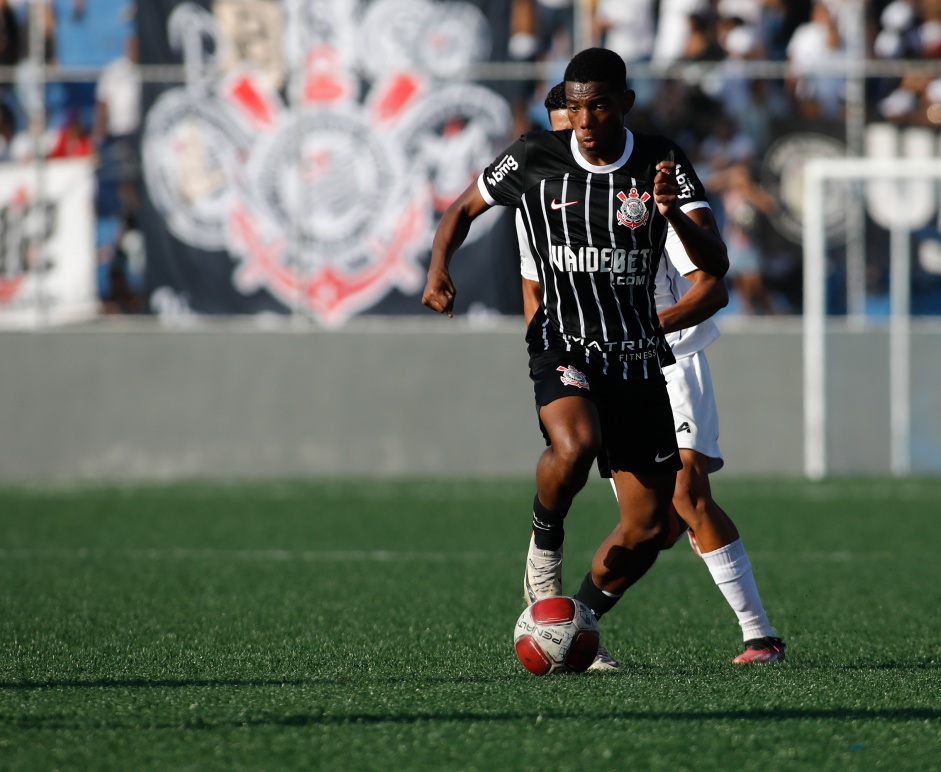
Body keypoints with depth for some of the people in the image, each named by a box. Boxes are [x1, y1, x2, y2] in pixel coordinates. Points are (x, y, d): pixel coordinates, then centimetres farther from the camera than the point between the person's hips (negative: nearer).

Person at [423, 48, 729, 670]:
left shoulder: (663, 163, -4)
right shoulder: (534, 160, -6)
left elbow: (716, 264, -12)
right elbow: (464, 208, 11)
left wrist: (673, 212, -32)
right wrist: (439, 266, -8)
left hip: (638, 358, 3)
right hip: (563, 345, -3)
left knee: (649, 527, 2)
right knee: (575, 444, -36)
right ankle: (546, 543, -6)